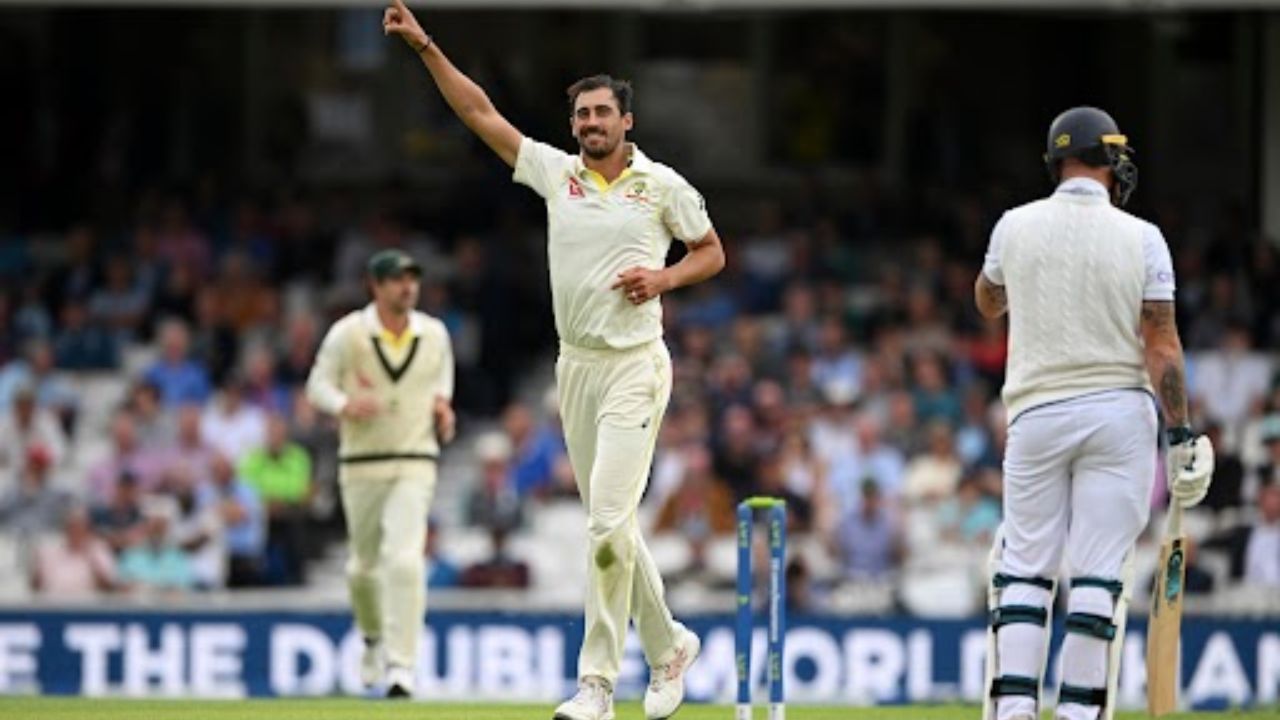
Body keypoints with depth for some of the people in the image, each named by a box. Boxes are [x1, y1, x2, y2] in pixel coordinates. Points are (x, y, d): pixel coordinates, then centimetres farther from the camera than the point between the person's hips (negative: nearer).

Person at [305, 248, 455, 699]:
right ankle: (373, 637, 42)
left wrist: (442, 403, 3)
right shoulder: (348, 333, -4)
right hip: (361, 463, 0)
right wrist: (345, 405, -23)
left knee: (404, 559, -19)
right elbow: (318, 385, -2)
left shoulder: (434, 334, 4)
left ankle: (401, 665, -22)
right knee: (363, 564, 12)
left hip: (415, 463, 0)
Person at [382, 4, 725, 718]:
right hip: (576, 365, 5)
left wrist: (665, 277, -8)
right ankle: (668, 646, 27)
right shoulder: (557, 173, 8)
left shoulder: (662, 185, -1)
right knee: (611, 526, 9)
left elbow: (712, 252, 11)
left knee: (608, 522, -15)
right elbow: (480, 111, 9)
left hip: (635, 364, -5)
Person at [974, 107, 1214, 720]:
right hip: (1121, 413, -1)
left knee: (1024, 564, 6)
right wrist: (1180, 438, -6)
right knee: (1100, 571, 0)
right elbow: (1161, 346, -9)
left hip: (1036, 413, 1)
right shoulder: (1140, 238, -6)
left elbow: (988, 304, 19)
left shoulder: (1016, 227, -1)